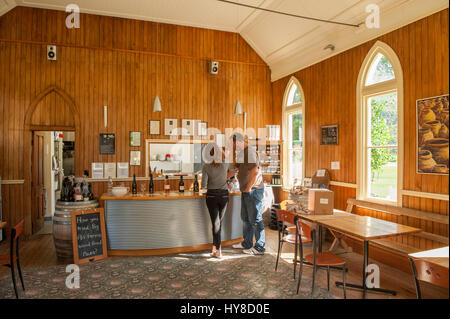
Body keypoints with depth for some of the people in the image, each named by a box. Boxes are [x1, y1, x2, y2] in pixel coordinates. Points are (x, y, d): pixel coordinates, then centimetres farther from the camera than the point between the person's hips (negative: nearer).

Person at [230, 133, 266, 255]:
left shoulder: (250, 151, -15)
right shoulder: (241, 153, 17)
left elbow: (255, 171, -23)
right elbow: (236, 168, 28)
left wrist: (249, 188, -18)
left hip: (253, 189, -10)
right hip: (246, 190, 10)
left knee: (255, 219, -3)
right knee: (245, 218, 17)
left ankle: (259, 248, 7)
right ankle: (247, 243, 31)